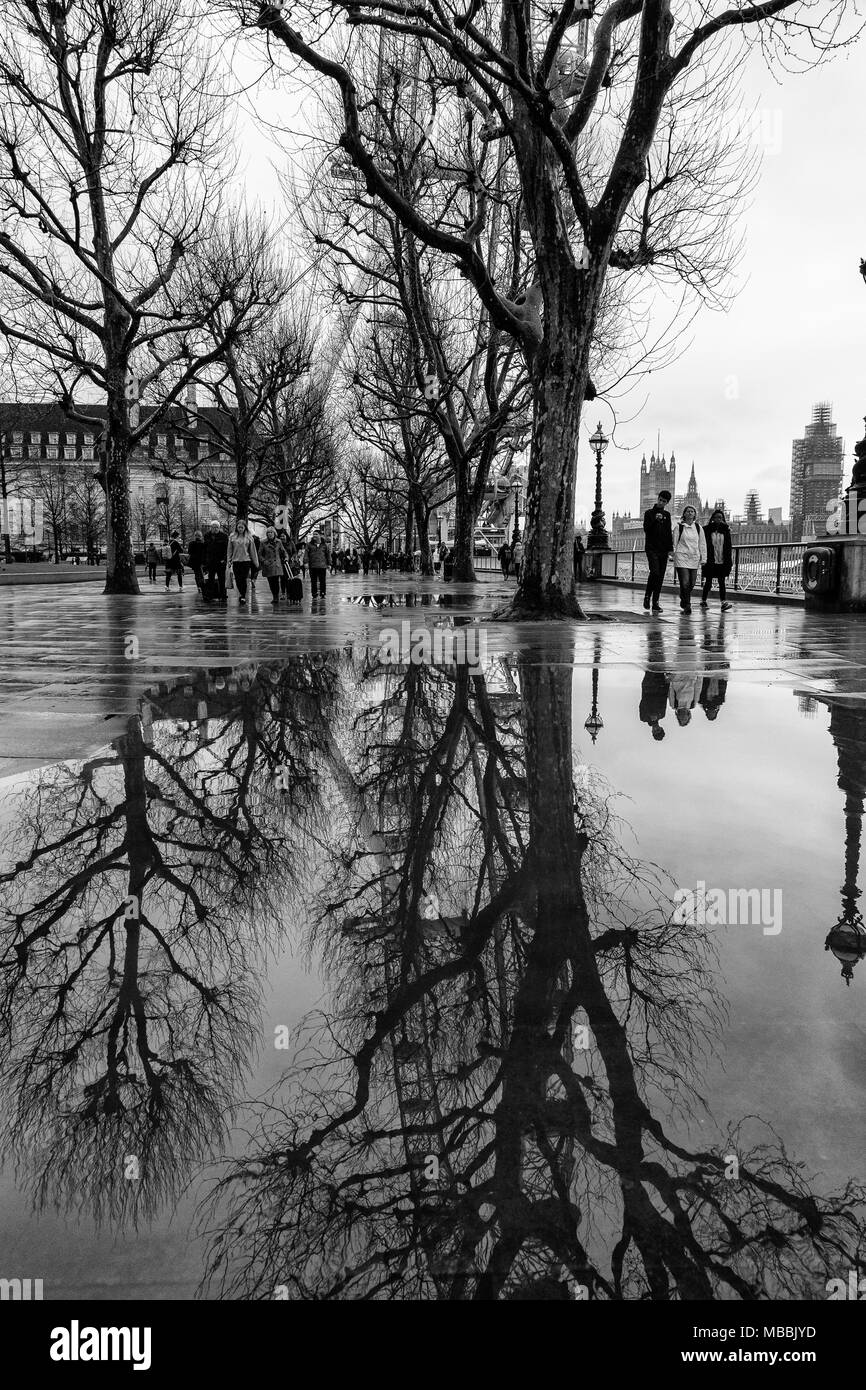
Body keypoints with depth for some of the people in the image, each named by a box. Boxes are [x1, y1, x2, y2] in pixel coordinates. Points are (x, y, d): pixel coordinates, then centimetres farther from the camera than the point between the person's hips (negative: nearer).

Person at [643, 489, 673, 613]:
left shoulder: (667, 515, 15)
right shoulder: (649, 513, 3)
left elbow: (669, 532, 16)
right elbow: (646, 529, -7)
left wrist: (670, 548, 8)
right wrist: (655, 520, -21)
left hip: (663, 550, 4)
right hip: (652, 548, -4)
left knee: (660, 576, 2)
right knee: (655, 572, -19)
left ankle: (655, 602, 6)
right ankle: (647, 596, -1)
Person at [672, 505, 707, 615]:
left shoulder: (698, 528, 10)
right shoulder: (679, 527, 2)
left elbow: (702, 543, 12)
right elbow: (674, 542, 4)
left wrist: (703, 558, 8)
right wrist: (673, 556, 0)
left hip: (694, 559, 3)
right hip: (681, 557, -3)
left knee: (691, 584, 5)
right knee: (685, 582, -14)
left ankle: (684, 602, 26)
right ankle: (687, 605, -7)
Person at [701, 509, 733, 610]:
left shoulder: (726, 530, 8)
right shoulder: (706, 530, -1)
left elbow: (729, 547, 9)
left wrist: (730, 560, 5)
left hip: (722, 562, 2)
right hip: (710, 561, -2)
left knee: (722, 582, -3)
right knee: (708, 582, 5)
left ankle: (724, 602, -8)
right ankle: (703, 600, 19)